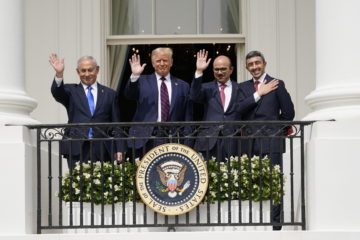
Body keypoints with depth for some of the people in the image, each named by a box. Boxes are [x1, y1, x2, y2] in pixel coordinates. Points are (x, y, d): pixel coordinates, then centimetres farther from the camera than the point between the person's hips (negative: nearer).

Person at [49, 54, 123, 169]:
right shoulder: (71, 91, 12)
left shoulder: (109, 94, 14)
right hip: (76, 150, -1)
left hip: (102, 151, 1)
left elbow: (116, 126, 11)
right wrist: (59, 74, -29)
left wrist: (118, 150, 3)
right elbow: (57, 93, -11)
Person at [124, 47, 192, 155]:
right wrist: (134, 76, -21)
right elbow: (129, 95, -6)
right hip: (146, 139, -1)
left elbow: (188, 117, 11)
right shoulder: (143, 81, 11)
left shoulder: (182, 86, 12)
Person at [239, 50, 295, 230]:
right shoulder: (243, 87, 14)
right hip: (250, 143, 4)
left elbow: (288, 113, 4)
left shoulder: (276, 84, 3)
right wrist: (257, 95, -6)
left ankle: (275, 224, -1)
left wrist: (275, 131, 6)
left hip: (271, 143, -4)